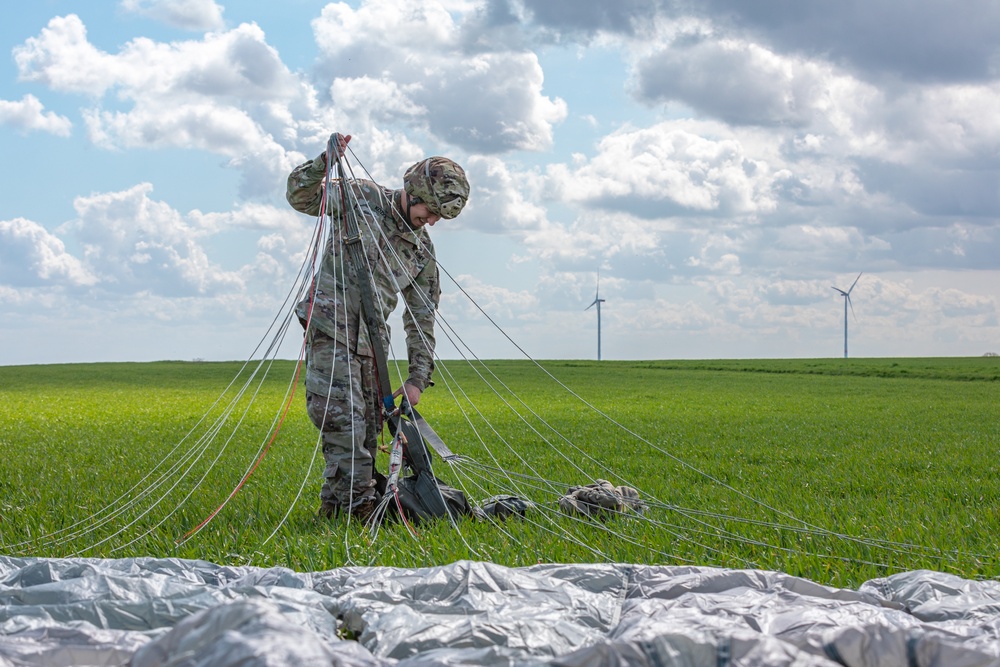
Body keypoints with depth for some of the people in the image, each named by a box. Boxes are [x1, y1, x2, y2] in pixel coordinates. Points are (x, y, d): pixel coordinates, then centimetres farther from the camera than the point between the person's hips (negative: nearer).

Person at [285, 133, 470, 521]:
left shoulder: (422, 250, 14)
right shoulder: (361, 198, 1)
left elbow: (421, 318, 15)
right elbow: (299, 197, 1)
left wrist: (418, 377, 8)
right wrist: (325, 162, -17)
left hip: (371, 341, 6)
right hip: (331, 327, -6)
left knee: (366, 428, 5)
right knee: (342, 418, -16)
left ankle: (333, 503, 14)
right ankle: (361, 502, -15)